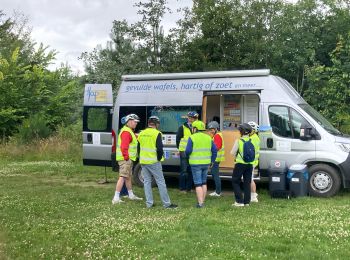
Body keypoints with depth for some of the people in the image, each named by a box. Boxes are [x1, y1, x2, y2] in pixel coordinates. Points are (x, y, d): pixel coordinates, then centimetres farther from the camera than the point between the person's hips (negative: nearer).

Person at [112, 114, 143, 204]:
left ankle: (131, 195, 33)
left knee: (128, 177, 20)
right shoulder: (126, 132, -17)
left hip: (128, 159, 11)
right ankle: (116, 198, -16)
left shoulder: (129, 131, 19)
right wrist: (126, 157, -25)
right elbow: (123, 147, -25)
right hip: (125, 159, -11)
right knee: (123, 177, -14)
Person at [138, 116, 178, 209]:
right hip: (153, 162, -6)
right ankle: (167, 203, 4)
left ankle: (149, 203, 12)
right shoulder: (156, 133, -11)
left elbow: (139, 148, 14)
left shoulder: (141, 133, 9)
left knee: (147, 182, 12)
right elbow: (159, 148, -17)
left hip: (143, 162, 6)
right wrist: (159, 158, -3)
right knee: (160, 182, 0)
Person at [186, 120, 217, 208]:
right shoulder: (208, 137, 8)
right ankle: (203, 201, 22)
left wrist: (187, 154, 9)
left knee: (198, 184, -1)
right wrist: (212, 161, 15)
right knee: (204, 183, 17)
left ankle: (200, 203, -4)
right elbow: (214, 150, 6)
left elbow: (188, 151, -13)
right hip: (206, 163, 5)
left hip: (196, 164, -5)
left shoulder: (192, 138, -9)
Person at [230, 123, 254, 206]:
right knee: (247, 183, 12)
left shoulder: (238, 141, -12)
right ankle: (247, 201, 14)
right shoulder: (252, 141, 1)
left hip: (240, 164, -5)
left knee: (235, 182, 6)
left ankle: (239, 201, 1)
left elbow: (232, 152, -11)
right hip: (250, 164, 5)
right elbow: (254, 153, 6)